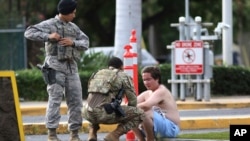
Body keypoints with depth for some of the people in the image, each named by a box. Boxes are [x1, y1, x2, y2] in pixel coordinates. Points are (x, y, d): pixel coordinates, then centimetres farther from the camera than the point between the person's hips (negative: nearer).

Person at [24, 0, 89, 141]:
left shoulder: (74, 27, 15)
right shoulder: (49, 24, -2)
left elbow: (86, 43, 12)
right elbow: (29, 33, -8)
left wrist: (73, 43, -8)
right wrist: (48, 36, -19)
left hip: (72, 67, 6)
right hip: (56, 66, -6)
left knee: (76, 100, 4)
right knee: (55, 99, -9)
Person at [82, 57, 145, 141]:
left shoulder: (97, 74, 29)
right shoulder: (123, 76, 12)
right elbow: (132, 100, 13)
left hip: (88, 113, 6)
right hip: (104, 113, -6)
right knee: (139, 114, 8)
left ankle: (92, 133, 17)